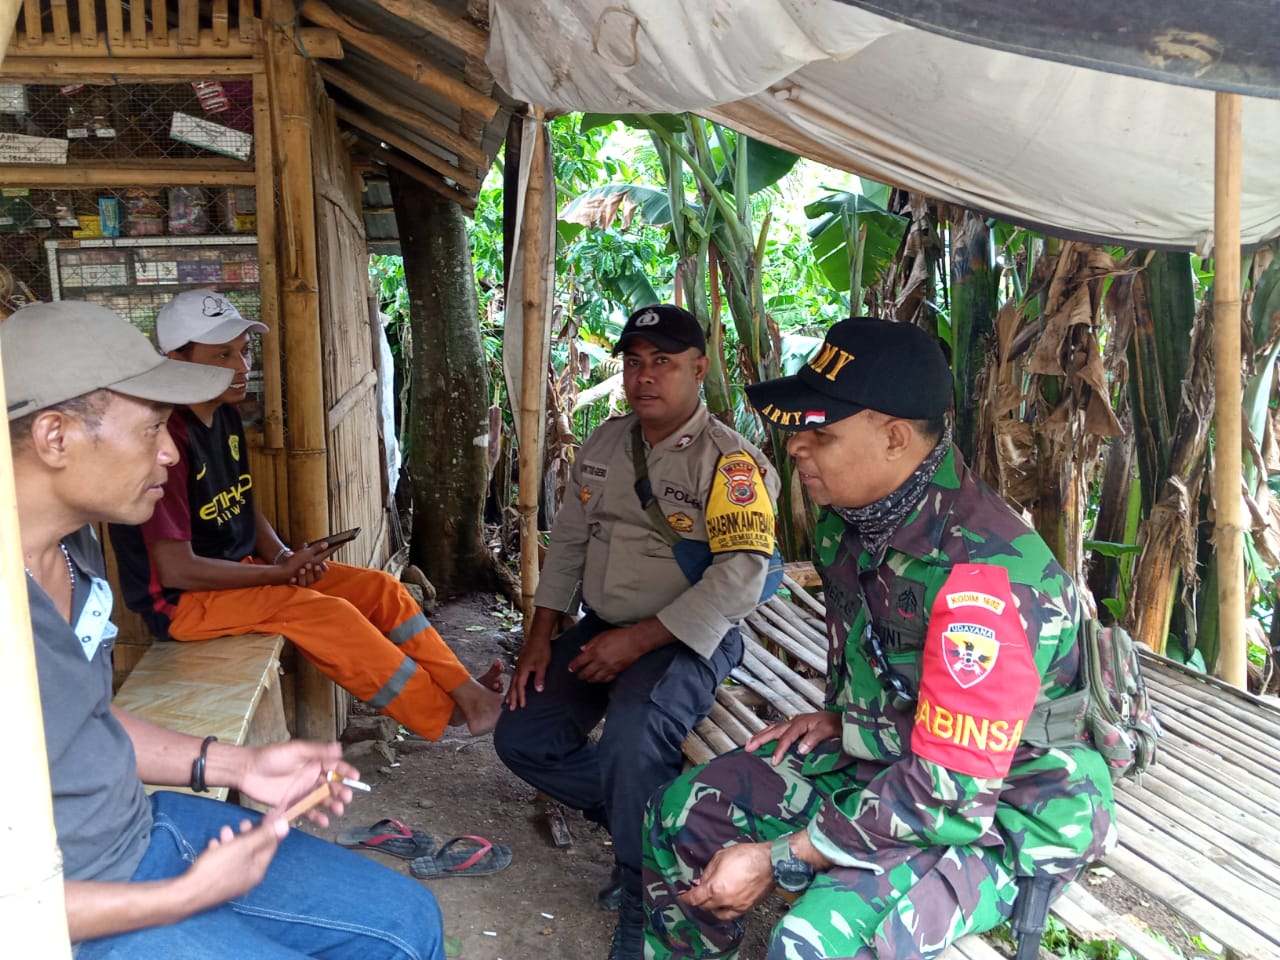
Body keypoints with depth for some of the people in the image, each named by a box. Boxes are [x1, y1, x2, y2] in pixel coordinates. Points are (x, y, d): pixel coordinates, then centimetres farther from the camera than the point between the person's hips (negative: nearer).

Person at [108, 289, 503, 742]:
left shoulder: (225, 416, 3)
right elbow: (176, 570, -24)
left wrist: (283, 556, -5)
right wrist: (282, 571, -17)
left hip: (241, 570, 9)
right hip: (183, 601, -9)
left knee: (380, 589, -5)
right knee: (326, 613, -27)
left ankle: (464, 691, -3)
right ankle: (448, 716, -14)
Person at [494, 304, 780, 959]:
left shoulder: (730, 461, -14)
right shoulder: (604, 443, 8)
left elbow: (739, 577, -23)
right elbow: (568, 541, 12)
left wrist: (638, 640, -23)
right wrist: (541, 637, 3)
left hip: (685, 638, -7)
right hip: (601, 628, 8)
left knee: (632, 736, -33)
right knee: (520, 738, -3)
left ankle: (643, 907, -10)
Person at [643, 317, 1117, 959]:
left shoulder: (984, 574, -32)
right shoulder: (848, 514, -5)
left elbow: (950, 792, -30)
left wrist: (777, 859, -24)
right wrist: (837, 717, 7)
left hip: (998, 813, -8)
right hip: (885, 754, 8)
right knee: (681, 815, 3)